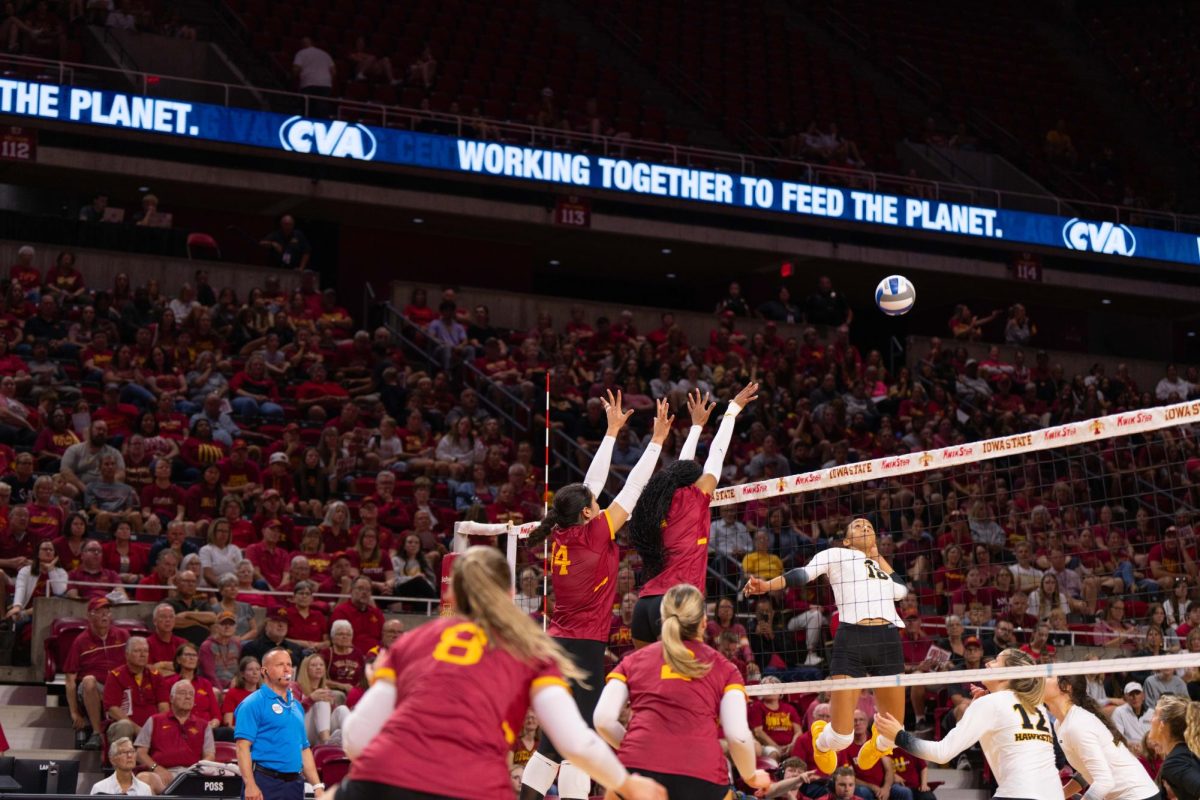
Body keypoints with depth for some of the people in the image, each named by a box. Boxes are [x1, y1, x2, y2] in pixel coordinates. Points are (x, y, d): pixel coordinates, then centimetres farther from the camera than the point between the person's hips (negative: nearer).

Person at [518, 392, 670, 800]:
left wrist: (612, 431, 22)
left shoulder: (561, 536, 7)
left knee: (554, 738, 12)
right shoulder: (595, 534, -10)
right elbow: (633, 488, -5)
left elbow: (592, 481, 16)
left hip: (556, 643, 8)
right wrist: (658, 440, 2)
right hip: (585, 647, -8)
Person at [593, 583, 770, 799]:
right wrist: (752, 777, 25)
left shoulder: (634, 660, 20)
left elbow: (603, 720, 9)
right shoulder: (722, 667, 17)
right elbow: (738, 735, 6)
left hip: (638, 768, 1)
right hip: (701, 774, 0)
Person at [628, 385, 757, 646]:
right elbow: (717, 455, 10)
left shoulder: (660, 504, 16)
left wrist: (697, 425, 44)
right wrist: (733, 409, 22)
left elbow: (682, 467, 32)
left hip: (645, 603, 8)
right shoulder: (692, 501, 1)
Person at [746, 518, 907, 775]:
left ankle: (877, 745, 43)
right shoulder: (837, 555, 14)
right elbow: (802, 574, 1)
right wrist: (768, 585, -15)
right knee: (841, 737, -10)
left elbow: (901, 590, 12)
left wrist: (878, 556, 21)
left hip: (888, 640, 5)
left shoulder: (882, 564, 29)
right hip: (851, 639, -5)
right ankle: (821, 741, 27)